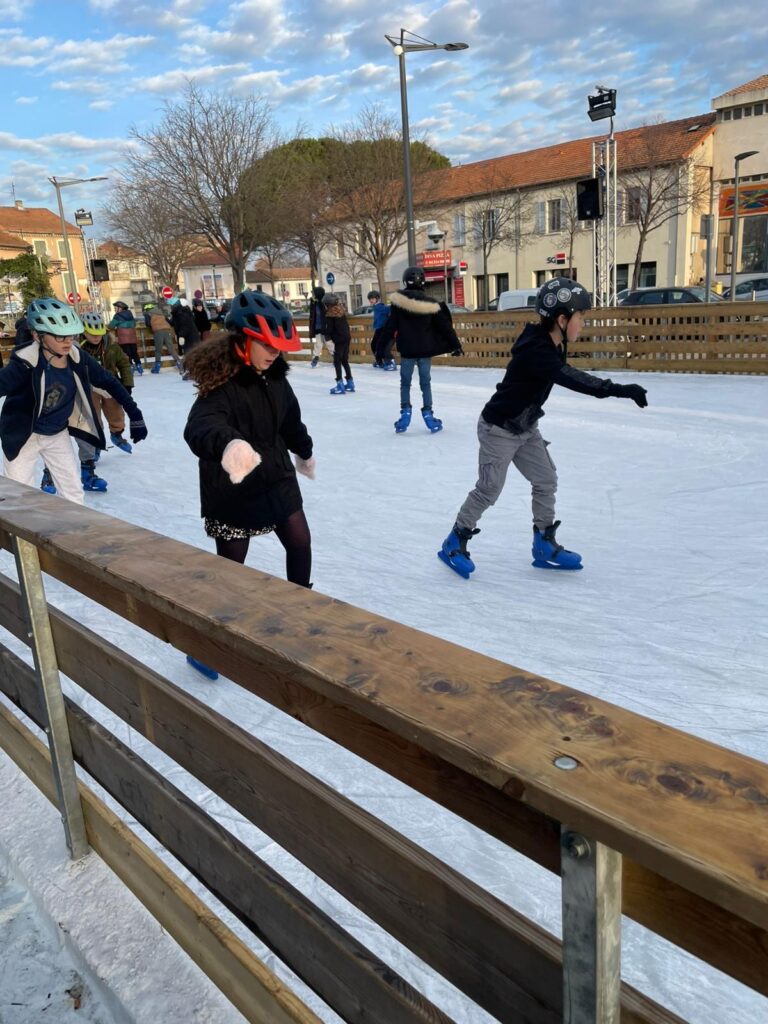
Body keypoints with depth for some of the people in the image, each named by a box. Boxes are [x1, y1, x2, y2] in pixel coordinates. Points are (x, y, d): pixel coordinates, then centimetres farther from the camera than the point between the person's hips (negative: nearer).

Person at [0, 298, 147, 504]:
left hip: (58, 434, 4)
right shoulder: (25, 363, -28)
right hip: (23, 436, -4)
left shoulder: (77, 358, -15)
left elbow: (109, 382, -4)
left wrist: (135, 415, -5)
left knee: (73, 493, 8)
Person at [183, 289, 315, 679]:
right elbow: (199, 428, -44)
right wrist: (228, 443, -67)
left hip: (277, 478, 7)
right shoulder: (221, 383, -25)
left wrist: (304, 451, 33)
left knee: (300, 543, 16)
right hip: (233, 490, -7)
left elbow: (291, 419, 16)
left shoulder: (274, 376, -2)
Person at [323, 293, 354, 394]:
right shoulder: (342, 311, 11)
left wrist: (328, 339, -15)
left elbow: (329, 329, -15)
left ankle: (340, 385, -8)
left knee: (337, 362, -4)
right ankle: (350, 383, 20)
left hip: (338, 340, -8)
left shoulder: (330, 314, -11)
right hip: (347, 338, 8)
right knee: (345, 361, 16)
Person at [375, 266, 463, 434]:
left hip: (407, 350, -1)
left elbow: (390, 326, -7)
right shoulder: (430, 303, -4)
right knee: (425, 382, 10)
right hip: (425, 350, 1)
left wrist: (381, 346, -1)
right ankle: (428, 414, 9)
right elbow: (445, 326, 1)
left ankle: (405, 413, 8)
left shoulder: (398, 301, -7)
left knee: (405, 382, 12)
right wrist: (456, 345, 9)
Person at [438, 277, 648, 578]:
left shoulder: (553, 345, -1)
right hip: (499, 429, -9)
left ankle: (545, 545, 18)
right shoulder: (535, 350, -30)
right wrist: (618, 390, -49)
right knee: (488, 489, 0)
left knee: (546, 480, 7)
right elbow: (573, 379, -43)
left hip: (526, 428, 9)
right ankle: (454, 543, 16)